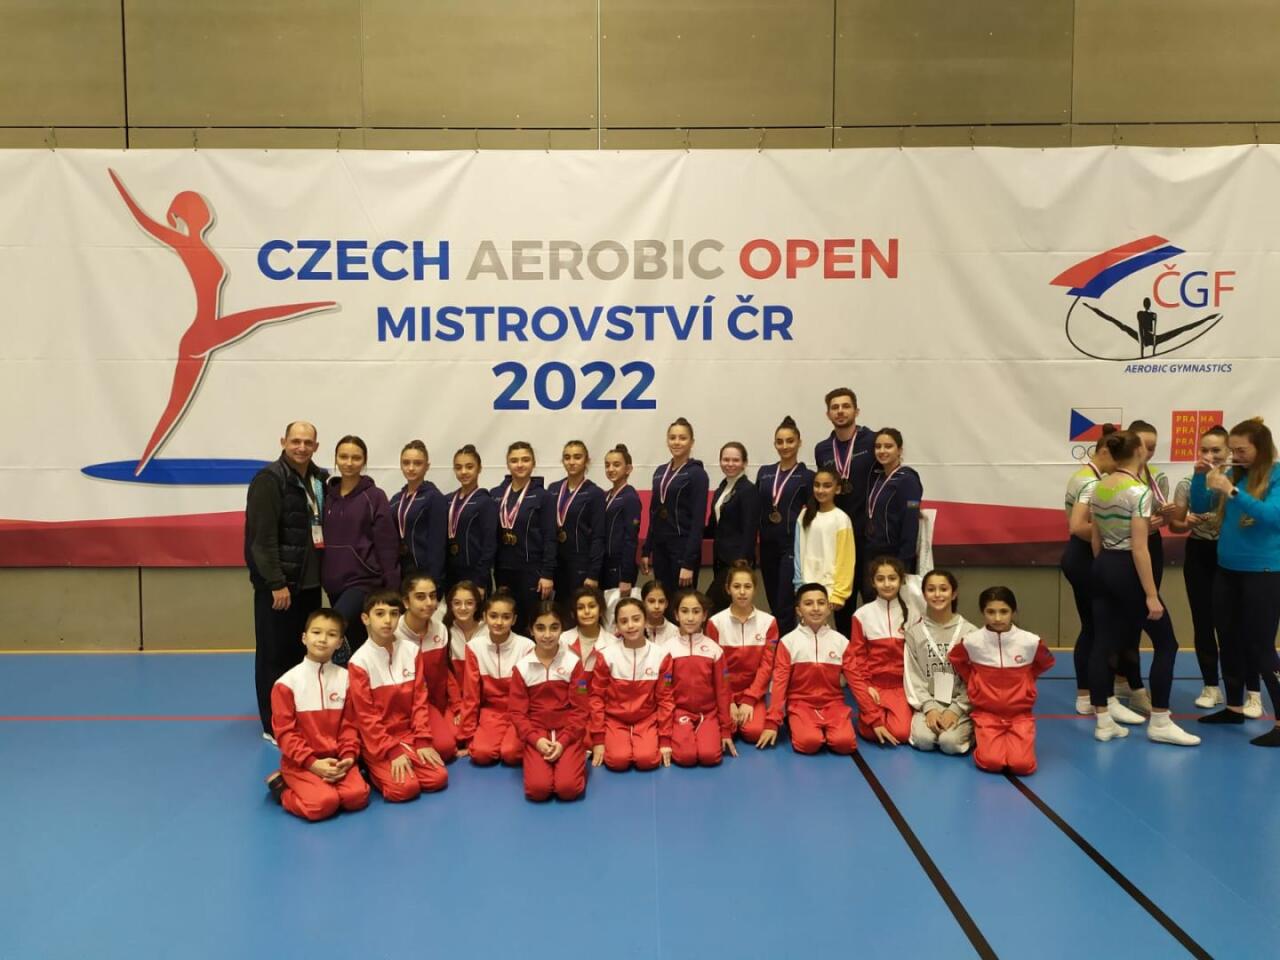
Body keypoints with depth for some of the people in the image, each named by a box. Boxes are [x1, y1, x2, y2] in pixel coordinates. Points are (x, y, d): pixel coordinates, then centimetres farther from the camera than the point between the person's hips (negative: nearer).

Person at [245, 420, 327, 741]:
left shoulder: (319, 479, 11)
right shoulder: (269, 479, -12)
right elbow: (262, 537, -17)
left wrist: (321, 573, 11)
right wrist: (277, 583, -20)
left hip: (309, 582, 7)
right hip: (278, 584, -7)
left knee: (304, 651, 15)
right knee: (275, 654, 2)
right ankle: (274, 725, 13)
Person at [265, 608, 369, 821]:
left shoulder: (345, 678, 3)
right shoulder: (287, 683, -7)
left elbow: (349, 725, 5)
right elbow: (284, 731, -7)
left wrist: (348, 757, -11)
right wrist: (312, 763, -15)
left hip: (336, 759, 3)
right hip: (300, 763, -3)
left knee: (358, 797, -22)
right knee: (323, 803, -26)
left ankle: (325, 784, 8)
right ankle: (283, 789, 3)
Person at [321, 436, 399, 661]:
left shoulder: (375, 497, -6)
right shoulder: (327, 495, 7)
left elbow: (387, 546, -8)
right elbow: (320, 539, 14)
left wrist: (391, 590, -10)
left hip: (364, 580, -5)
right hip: (334, 582, 5)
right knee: (355, 643, 13)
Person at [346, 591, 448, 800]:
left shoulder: (411, 651, 0)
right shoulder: (360, 661, -12)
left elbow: (419, 700, 2)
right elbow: (365, 716, -12)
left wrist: (423, 741, -7)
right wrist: (392, 751, -17)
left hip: (409, 734, 4)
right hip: (376, 742, -4)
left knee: (438, 778, -14)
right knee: (405, 788, -21)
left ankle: (404, 763, 11)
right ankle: (375, 770, 6)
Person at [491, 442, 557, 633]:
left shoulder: (542, 496, -4)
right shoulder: (495, 494, 7)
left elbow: (550, 538, -7)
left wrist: (547, 574, -12)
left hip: (532, 569, -4)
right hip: (503, 569, 4)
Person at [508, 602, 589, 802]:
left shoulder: (573, 663, -4)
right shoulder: (522, 667, -1)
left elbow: (580, 709, -4)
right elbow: (517, 712, 0)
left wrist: (563, 742, -15)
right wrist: (535, 740, -15)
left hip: (568, 733, -1)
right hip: (536, 733, 1)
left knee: (568, 788, -21)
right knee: (538, 789, -21)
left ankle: (574, 760, 10)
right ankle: (546, 762, 10)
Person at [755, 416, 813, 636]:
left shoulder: (807, 476, -2)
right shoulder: (764, 473, 10)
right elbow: (757, 510, 12)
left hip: (793, 546, -5)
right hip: (768, 545, 5)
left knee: (785, 606, -8)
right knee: (773, 604, 12)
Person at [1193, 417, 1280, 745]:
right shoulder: (1233, 474, 5)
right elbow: (1200, 507, 10)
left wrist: (1231, 491, -32)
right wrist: (1200, 476, -6)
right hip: (1227, 570, 6)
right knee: (1229, 641, 14)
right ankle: (1234, 707, 28)